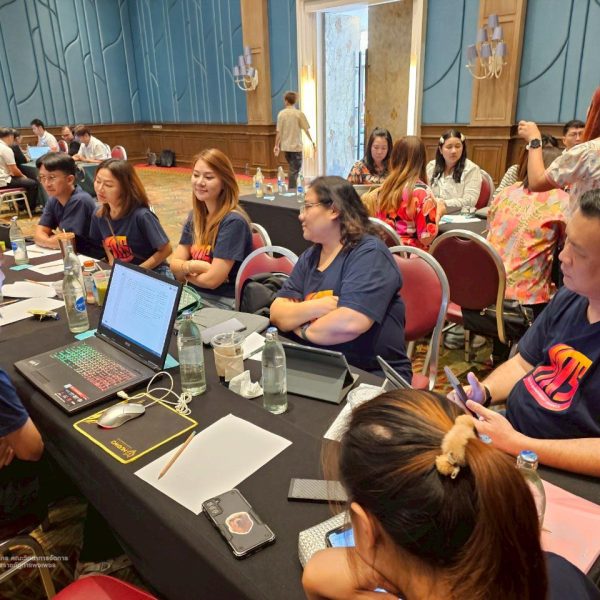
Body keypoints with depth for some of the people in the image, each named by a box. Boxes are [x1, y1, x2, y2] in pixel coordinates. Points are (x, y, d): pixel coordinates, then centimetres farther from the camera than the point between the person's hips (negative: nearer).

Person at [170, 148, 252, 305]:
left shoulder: (233, 222, -18)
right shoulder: (195, 216, 4)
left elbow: (212, 279, -21)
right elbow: (175, 264, 3)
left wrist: (185, 270, -3)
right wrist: (193, 266, -17)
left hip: (224, 304, -6)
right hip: (195, 295, 6)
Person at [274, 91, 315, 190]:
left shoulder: (281, 113, 0)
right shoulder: (299, 113, -7)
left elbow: (278, 131, 1)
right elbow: (306, 129, -5)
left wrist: (276, 145, 10)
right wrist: (312, 141, 8)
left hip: (285, 146, 4)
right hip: (296, 146, -4)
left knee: (292, 168, 18)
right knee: (295, 169, 1)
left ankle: (291, 189, 21)